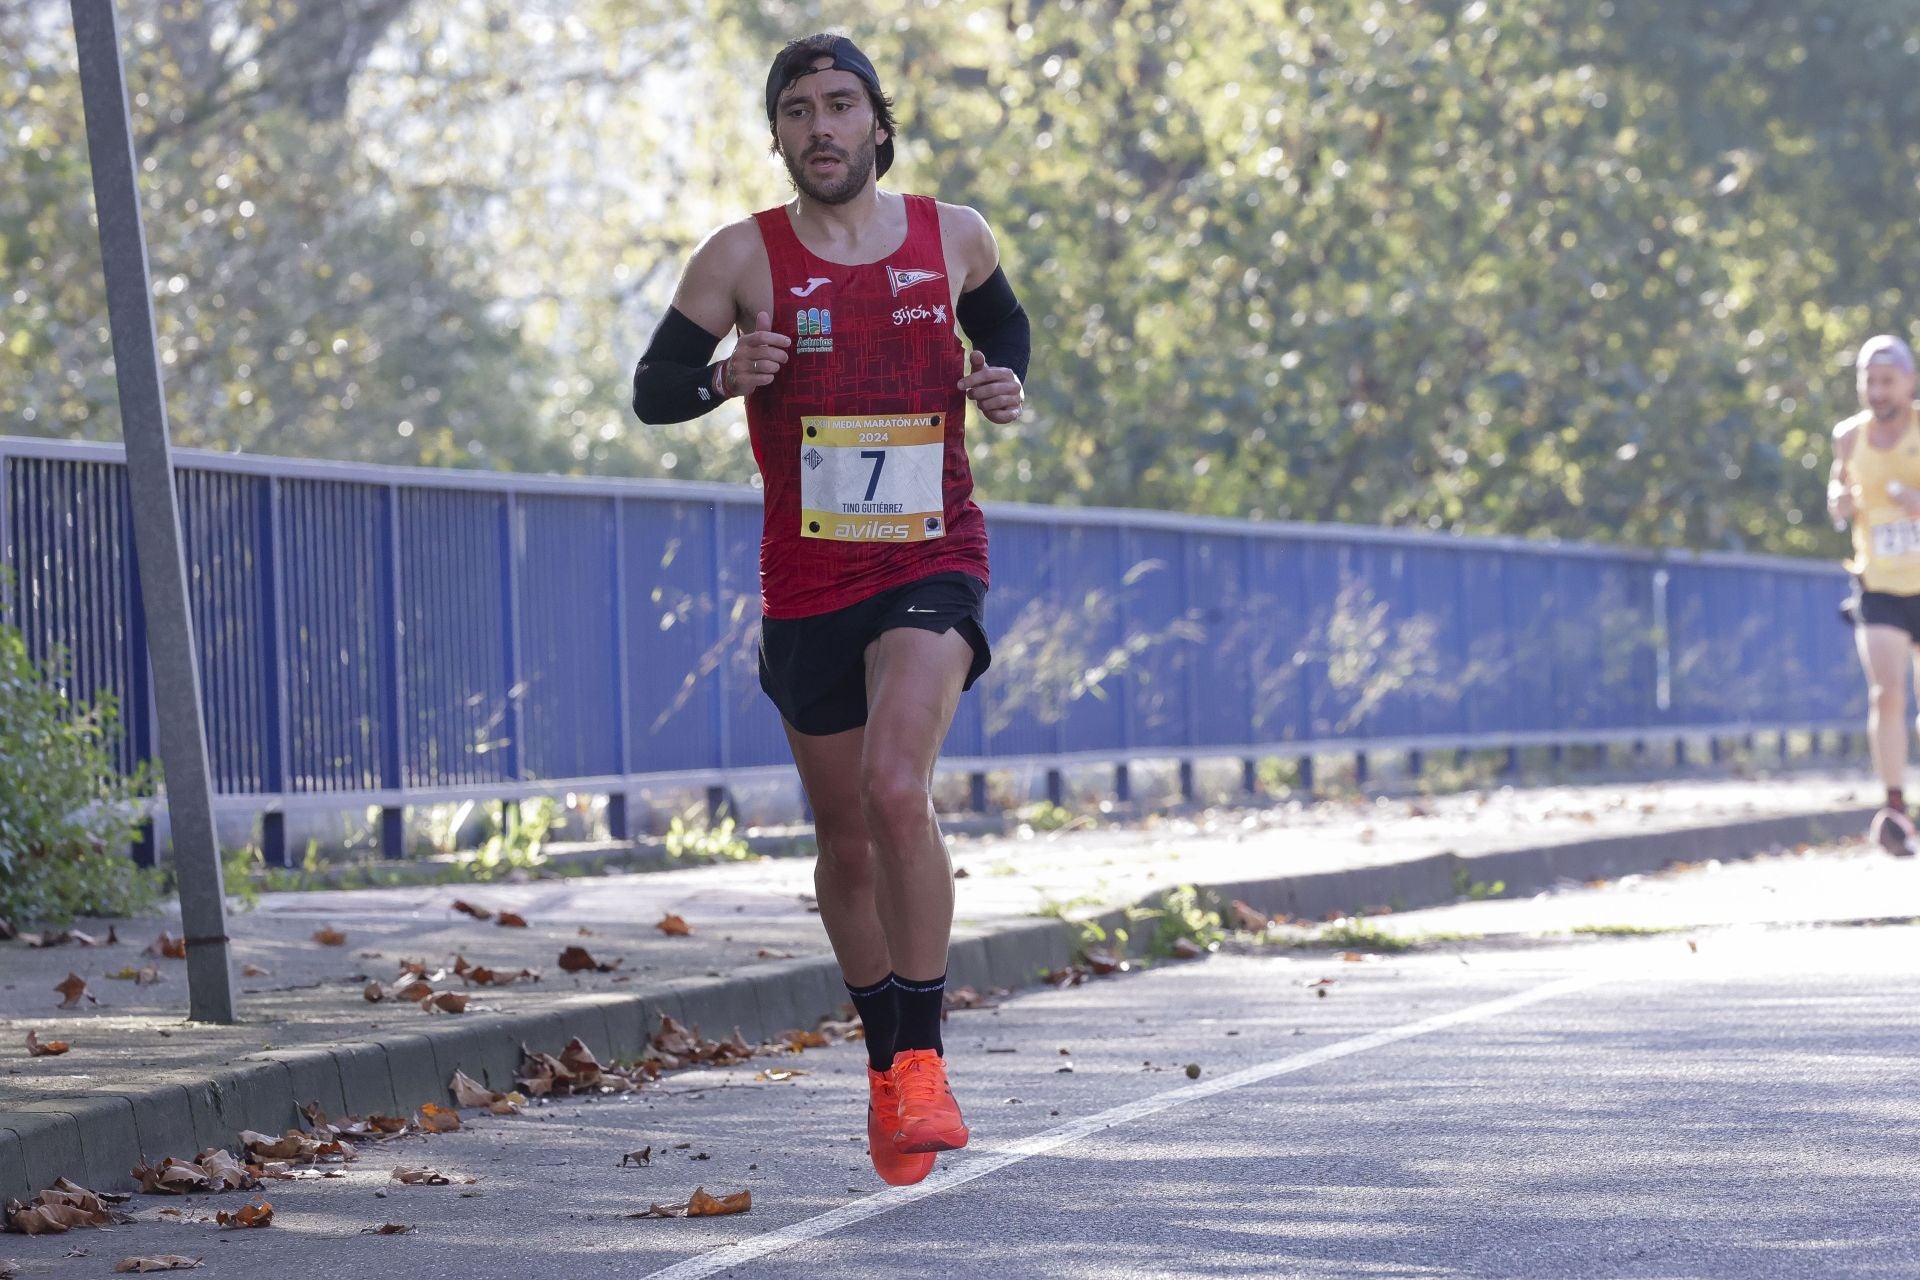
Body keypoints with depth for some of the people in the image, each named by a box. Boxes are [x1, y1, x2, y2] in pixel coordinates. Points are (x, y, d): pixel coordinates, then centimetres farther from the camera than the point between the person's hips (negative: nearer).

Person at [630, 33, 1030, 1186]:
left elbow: (1002, 322, 24)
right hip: (808, 586, 2)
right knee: (847, 843, 10)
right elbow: (652, 389, -1)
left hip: (932, 564, -1)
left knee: (896, 786, -25)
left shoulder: (954, 237, 4)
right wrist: (723, 376, -22)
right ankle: (887, 1062, 31)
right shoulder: (743, 257, -1)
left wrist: (1006, 382, 2)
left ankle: (922, 1060, -18)